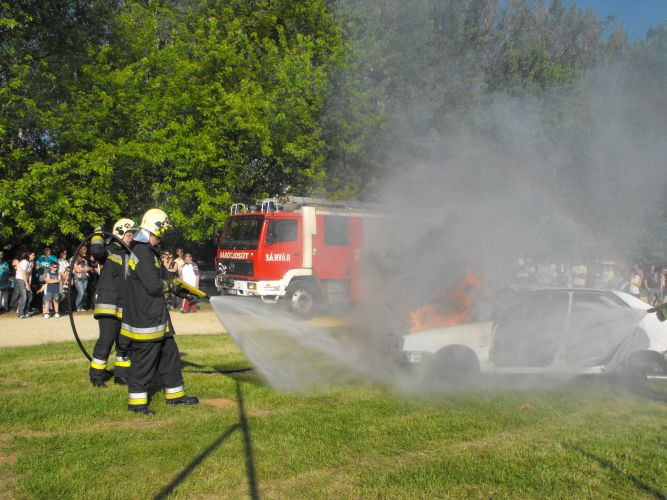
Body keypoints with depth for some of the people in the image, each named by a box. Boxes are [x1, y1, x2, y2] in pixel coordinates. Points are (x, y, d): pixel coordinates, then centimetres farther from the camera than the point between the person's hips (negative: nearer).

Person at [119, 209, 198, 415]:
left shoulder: (148, 251, 15)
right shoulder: (142, 253, -19)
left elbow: (160, 279, 23)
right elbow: (154, 285, -25)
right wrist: (166, 285, -4)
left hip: (156, 316, 11)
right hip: (145, 318, -11)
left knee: (169, 353, 16)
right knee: (144, 358, -2)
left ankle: (175, 394, 27)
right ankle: (136, 401, 9)